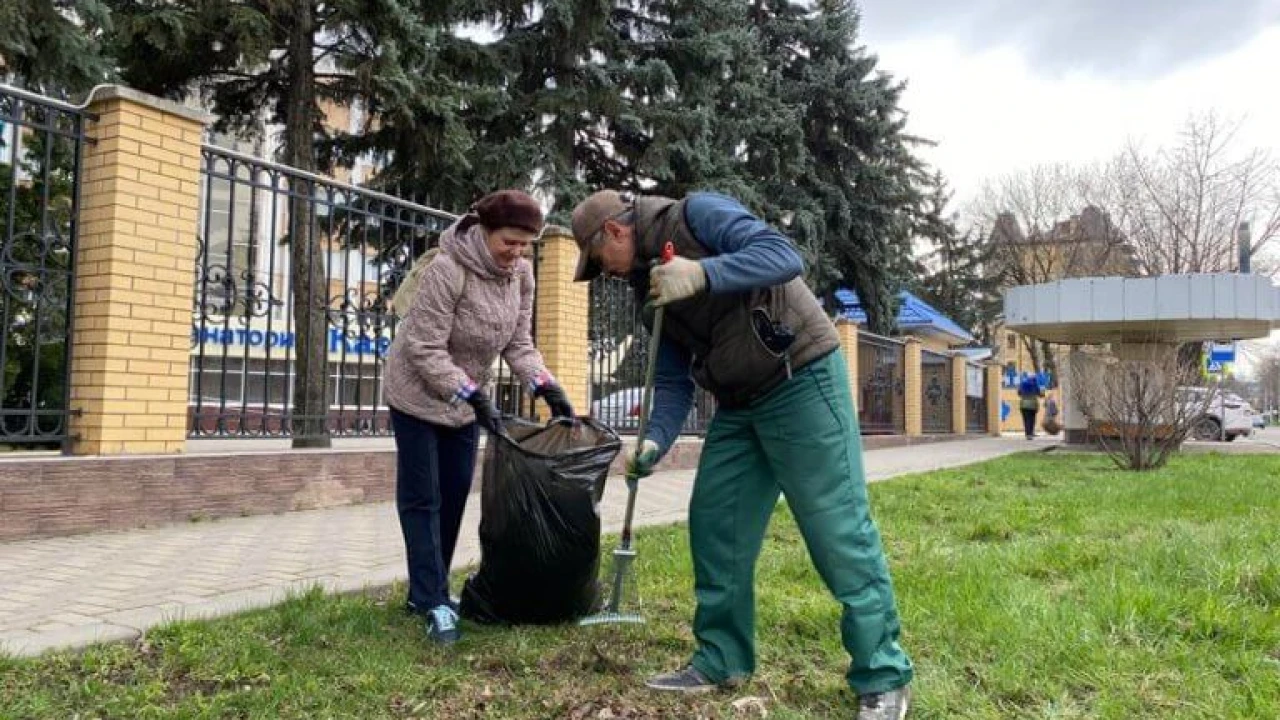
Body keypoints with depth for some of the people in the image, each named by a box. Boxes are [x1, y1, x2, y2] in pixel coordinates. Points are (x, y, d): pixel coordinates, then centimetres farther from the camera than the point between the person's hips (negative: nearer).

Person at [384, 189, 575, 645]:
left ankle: (425, 592, 23)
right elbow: (425, 349, -26)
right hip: (420, 393, -6)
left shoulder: (520, 273, -8)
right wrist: (474, 397, -32)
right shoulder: (448, 269, -28)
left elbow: (519, 342, -4)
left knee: (454, 496, 10)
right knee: (422, 498, -2)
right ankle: (434, 603, 2)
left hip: (466, 396, 7)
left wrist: (547, 386, -19)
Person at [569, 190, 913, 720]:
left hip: (802, 381, -9)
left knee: (839, 530, -6)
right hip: (738, 405, 9)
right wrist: (654, 443, -4)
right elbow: (673, 379, 12)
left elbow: (785, 256, -23)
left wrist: (701, 274, -32)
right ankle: (722, 660, 21)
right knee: (713, 525, 7)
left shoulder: (695, 215, -10)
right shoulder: (649, 291, 14)